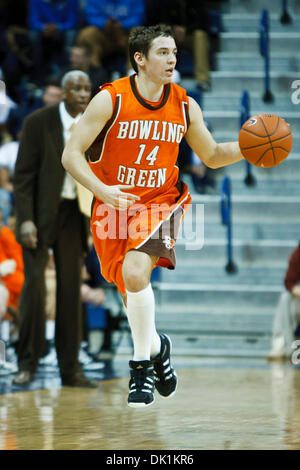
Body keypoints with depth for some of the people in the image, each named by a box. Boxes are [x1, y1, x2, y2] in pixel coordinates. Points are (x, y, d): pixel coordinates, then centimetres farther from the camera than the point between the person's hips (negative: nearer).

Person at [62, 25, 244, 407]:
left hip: (161, 203, -1)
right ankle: (157, 348, 42)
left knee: (135, 271, -27)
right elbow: (71, 154, -11)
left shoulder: (184, 106, -2)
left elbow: (213, 156, 12)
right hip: (115, 206, 1)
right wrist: (102, 190, -27)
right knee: (132, 295, 11)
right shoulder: (110, 100, -12)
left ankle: (143, 363, -10)